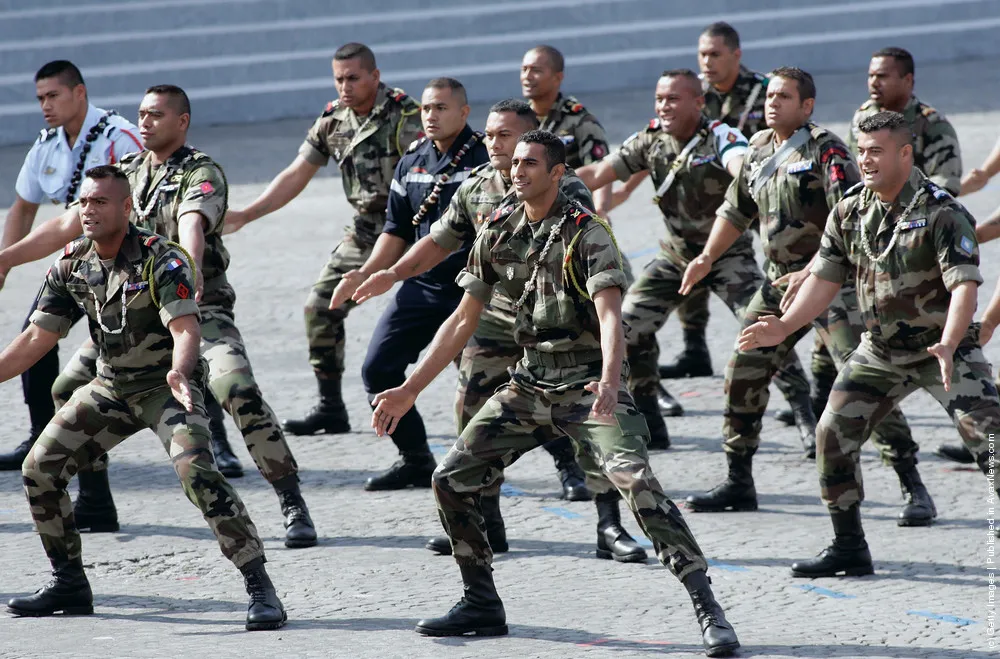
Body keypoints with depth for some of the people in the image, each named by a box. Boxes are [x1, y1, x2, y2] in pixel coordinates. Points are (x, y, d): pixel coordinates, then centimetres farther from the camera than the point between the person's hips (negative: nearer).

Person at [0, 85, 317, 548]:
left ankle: (293, 506, -23)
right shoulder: (125, 173, 11)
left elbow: (192, 226, -31)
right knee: (67, 391, 2)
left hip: (199, 310, -7)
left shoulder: (201, 175, -9)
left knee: (239, 392, -29)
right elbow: (65, 227, 14)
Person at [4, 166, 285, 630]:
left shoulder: (160, 260, -20)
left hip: (166, 386, -7)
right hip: (111, 387, 7)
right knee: (38, 470, 1)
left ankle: (260, 589, -26)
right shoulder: (71, 266, -2)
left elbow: (185, 328, -31)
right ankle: (69, 584, 18)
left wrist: (179, 373, -52)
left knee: (196, 473, -29)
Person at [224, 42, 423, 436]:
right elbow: (296, 176, 10)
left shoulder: (403, 115, -17)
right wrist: (244, 216, 5)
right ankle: (331, 410, 13)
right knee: (321, 307, 3)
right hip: (364, 231, 7)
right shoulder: (333, 120, 4)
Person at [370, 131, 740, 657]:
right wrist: (408, 391, 8)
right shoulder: (498, 234, 5)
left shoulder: (586, 233, -12)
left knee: (636, 481, -25)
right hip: (529, 385, 6)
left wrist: (609, 383, -44)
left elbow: (610, 315, -25)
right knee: (450, 480, 1)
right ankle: (482, 604, 17)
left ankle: (709, 612, -24)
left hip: (588, 385, -6)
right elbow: (462, 321, 12)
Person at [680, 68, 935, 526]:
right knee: (742, 375, 5)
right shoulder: (759, 150, 11)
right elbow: (736, 210, 25)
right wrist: (706, 258, 13)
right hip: (779, 282, 8)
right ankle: (738, 483, 19)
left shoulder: (825, 150, -13)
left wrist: (813, 272, -31)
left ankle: (913, 489, -12)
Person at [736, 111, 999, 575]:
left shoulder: (941, 212, -19)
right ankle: (848, 549, 13)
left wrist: (947, 346, -41)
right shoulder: (850, 212, -1)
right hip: (880, 352, 6)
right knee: (833, 433, 0)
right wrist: (783, 327, -7)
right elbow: (825, 278, 6)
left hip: (943, 348, -6)